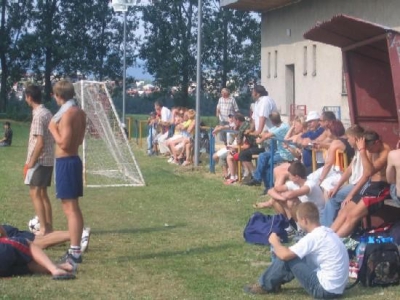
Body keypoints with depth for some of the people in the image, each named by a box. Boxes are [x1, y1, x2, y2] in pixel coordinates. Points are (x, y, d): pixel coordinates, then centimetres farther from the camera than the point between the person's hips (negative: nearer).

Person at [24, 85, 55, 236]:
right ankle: (49, 227, 14)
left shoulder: (38, 115, -16)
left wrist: (31, 162, -15)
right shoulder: (47, 113, 12)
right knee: (42, 193, 13)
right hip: (48, 160, 9)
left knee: (35, 193, -5)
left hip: (40, 160, -9)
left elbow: (40, 142, -22)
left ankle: (43, 228, -7)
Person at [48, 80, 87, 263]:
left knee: (70, 208, -8)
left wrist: (53, 129, -9)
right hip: (73, 160, 10)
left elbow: (64, 143, -22)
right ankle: (75, 249, 22)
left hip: (66, 162, -10)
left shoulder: (67, 114, -18)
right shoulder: (79, 113, 10)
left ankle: (75, 252, -7)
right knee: (73, 207, 15)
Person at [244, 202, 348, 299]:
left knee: (287, 257, -4)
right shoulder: (327, 232, 9)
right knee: (293, 255, 18)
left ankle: (265, 286, 13)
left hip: (325, 289, -9)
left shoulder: (313, 237, -18)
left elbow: (284, 255, -19)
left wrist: (275, 242, 2)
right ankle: (274, 282, 27)